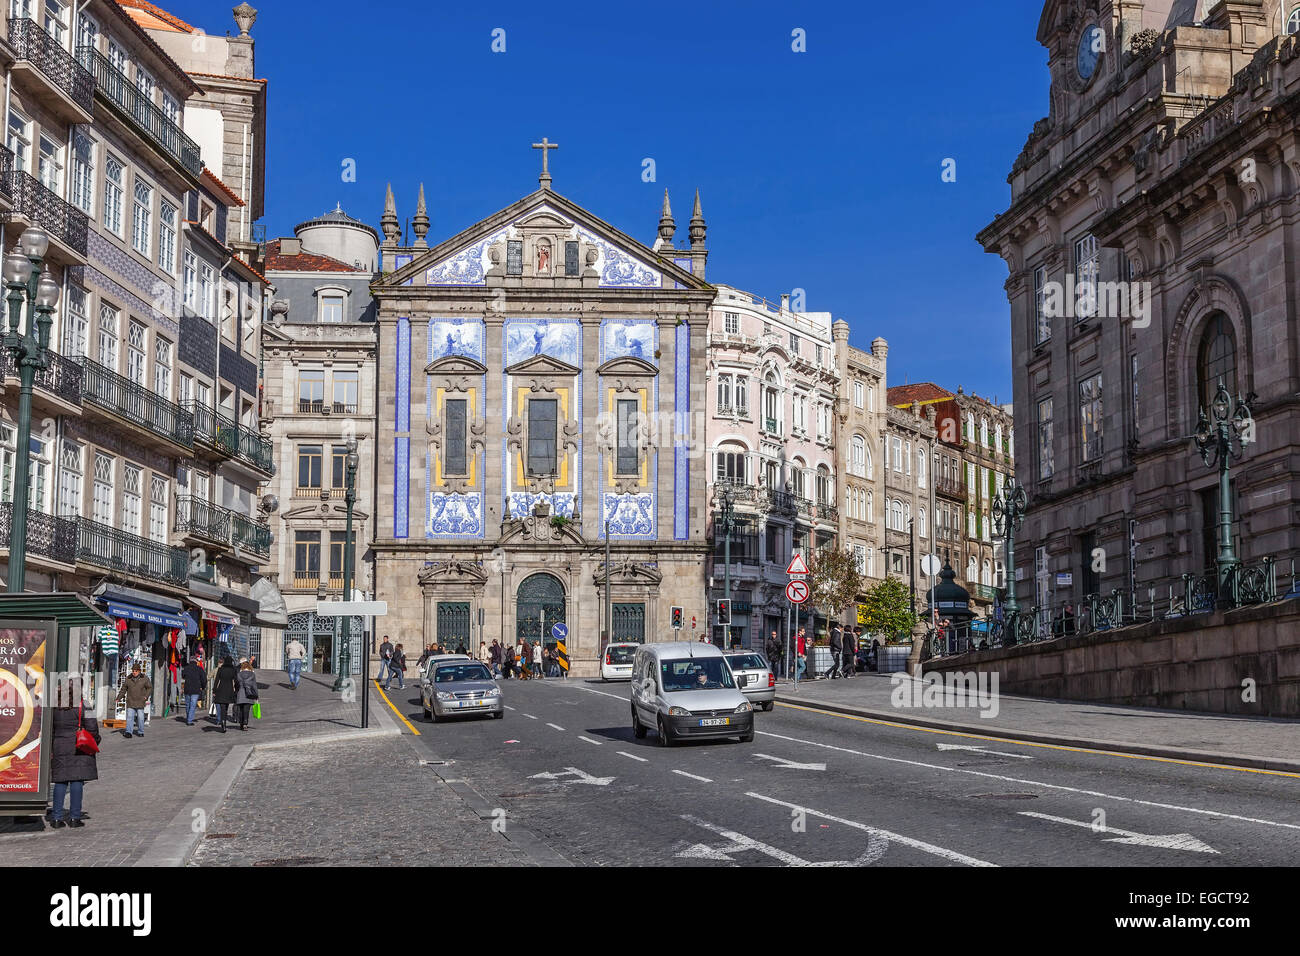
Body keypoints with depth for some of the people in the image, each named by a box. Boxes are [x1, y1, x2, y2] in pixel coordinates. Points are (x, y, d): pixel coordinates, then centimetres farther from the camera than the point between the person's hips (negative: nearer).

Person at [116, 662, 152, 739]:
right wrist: (118, 698, 5)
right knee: (129, 717, -8)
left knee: (140, 718, 4)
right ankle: (128, 732, -13)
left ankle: (140, 732, 15)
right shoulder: (128, 679, 7)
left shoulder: (144, 679, 2)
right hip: (130, 703, 1)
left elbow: (150, 688, 8)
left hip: (140, 703, -1)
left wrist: (146, 696, -6)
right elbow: (123, 689, 13)